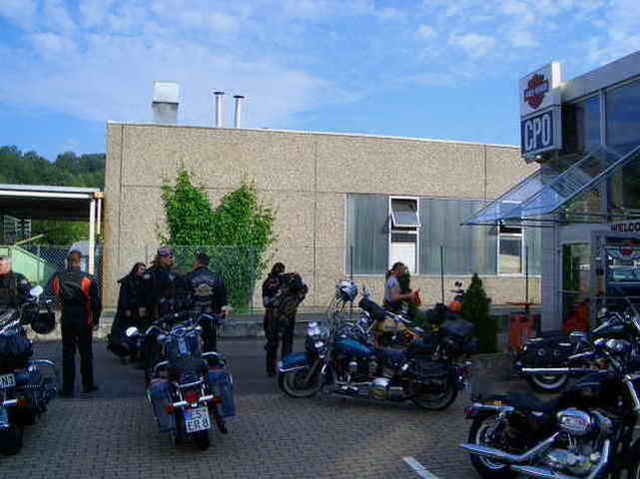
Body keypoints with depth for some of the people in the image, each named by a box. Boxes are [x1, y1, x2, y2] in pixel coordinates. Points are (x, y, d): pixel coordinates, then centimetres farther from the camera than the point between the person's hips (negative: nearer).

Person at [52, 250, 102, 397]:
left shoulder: (58, 278, -4)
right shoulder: (88, 279, -12)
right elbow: (96, 302, -9)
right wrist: (95, 321, 1)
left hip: (66, 320, 2)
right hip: (84, 321, -2)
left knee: (68, 353, 8)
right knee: (86, 353, 12)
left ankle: (67, 388, 9)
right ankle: (88, 385, 21)